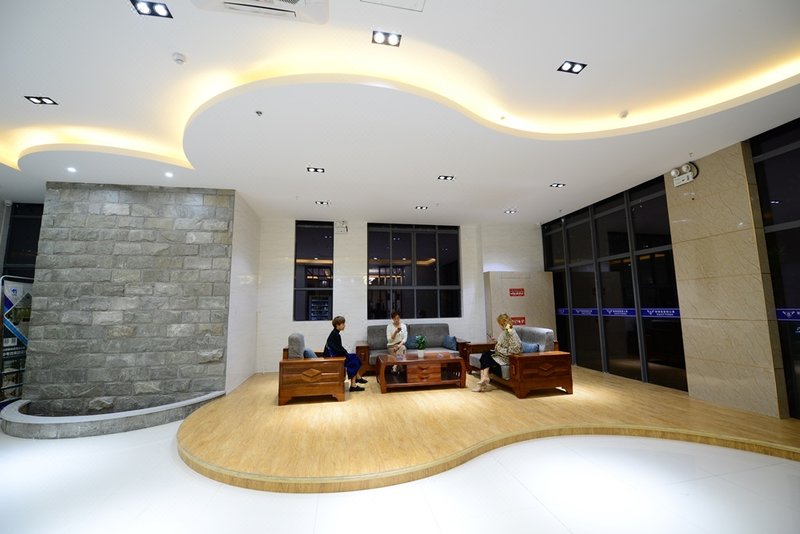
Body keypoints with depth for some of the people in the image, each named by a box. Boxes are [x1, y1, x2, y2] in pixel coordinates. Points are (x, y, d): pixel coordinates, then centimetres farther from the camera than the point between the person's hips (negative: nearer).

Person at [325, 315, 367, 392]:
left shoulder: (334, 333, 11)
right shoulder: (336, 335, -20)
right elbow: (339, 349, -20)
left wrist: (346, 353, 6)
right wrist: (347, 354, -7)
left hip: (334, 355, 10)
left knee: (354, 357, 10)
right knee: (353, 362, -11)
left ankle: (358, 378, 18)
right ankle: (353, 385, -6)